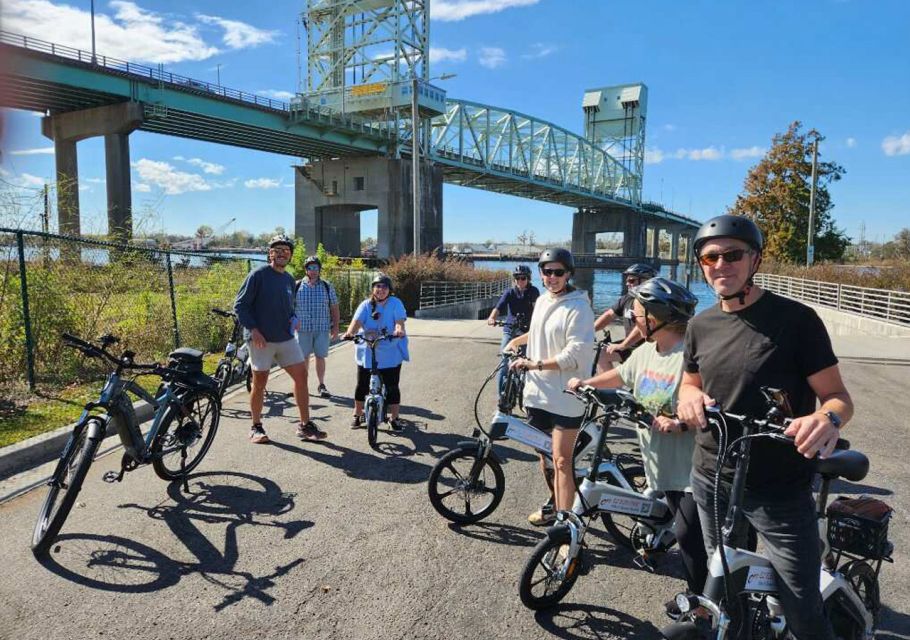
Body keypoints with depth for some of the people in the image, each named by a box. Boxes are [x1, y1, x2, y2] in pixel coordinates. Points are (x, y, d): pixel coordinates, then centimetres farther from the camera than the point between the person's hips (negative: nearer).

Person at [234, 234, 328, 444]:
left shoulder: (289, 280, 13)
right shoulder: (258, 275, -6)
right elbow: (240, 305, -8)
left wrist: (293, 319, 4)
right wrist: (253, 330, -17)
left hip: (286, 338, 6)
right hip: (261, 339, -6)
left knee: (301, 375, -1)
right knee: (260, 382, 3)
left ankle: (305, 425, 8)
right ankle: (256, 427, 19)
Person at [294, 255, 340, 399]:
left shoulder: (327, 287, 5)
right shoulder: (297, 286, 3)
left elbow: (334, 308, 7)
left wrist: (335, 327, 3)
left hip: (322, 328, 0)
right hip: (302, 328, 0)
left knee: (320, 357, 4)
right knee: (304, 357, 6)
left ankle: (321, 385, 16)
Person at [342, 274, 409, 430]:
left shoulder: (395, 303, -3)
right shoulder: (366, 305, 0)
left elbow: (399, 321, -18)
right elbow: (357, 321, -15)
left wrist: (399, 330, -41)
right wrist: (350, 332, -35)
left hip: (391, 354, -1)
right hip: (367, 353, 2)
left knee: (392, 387, 1)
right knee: (362, 385, 9)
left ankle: (394, 418, 17)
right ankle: (357, 415, 29)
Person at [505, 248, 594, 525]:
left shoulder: (578, 307, -14)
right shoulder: (542, 301, 10)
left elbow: (575, 354, -22)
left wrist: (535, 364, -22)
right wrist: (517, 340, 24)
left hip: (564, 397, -8)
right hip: (538, 391, 8)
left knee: (561, 460, -6)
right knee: (544, 452, 19)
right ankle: (555, 502, 38)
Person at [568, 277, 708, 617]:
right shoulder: (645, 352, 5)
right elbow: (620, 375, 23)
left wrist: (681, 423, -34)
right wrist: (585, 382, 20)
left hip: (692, 467, -8)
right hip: (662, 464, 8)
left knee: (689, 535, 0)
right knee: (686, 533, 22)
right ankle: (697, 595, 40)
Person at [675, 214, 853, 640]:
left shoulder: (796, 319, -11)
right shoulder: (701, 325, 4)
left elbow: (837, 394, -8)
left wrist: (828, 419, -31)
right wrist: (689, 397, -10)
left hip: (780, 491, -4)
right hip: (711, 480, 5)